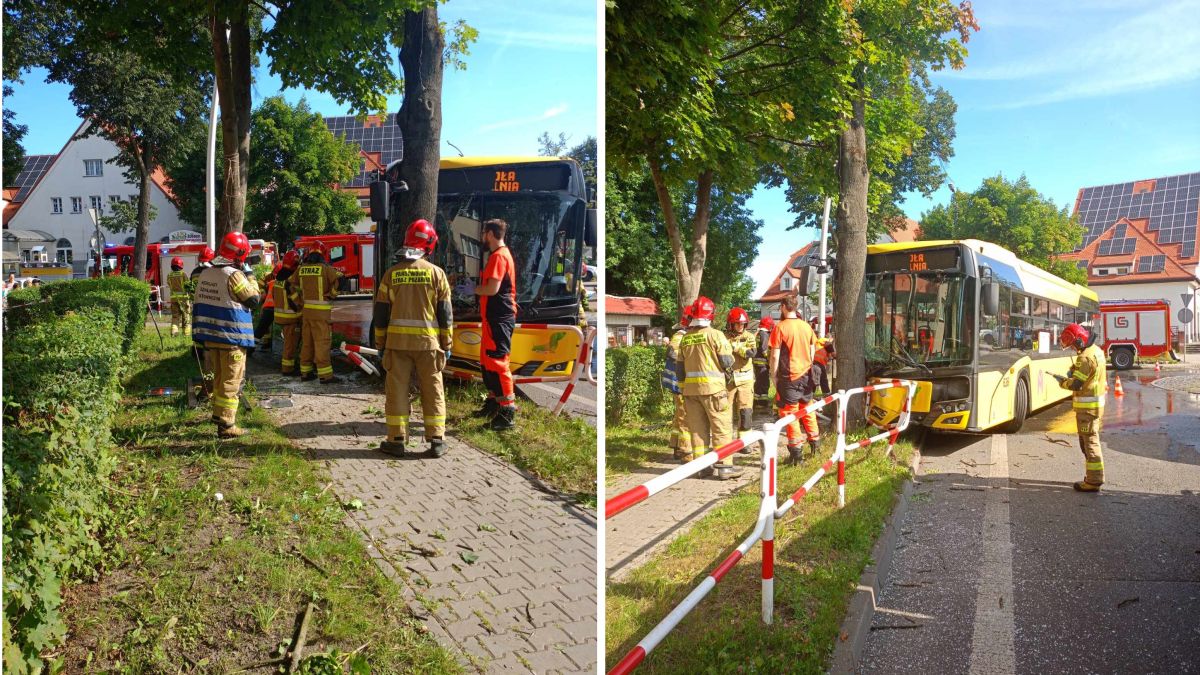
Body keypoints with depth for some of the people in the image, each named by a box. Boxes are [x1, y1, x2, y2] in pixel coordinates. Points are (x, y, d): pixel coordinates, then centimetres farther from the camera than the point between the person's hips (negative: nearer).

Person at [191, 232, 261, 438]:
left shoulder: (205, 273, 8)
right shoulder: (234, 275, -17)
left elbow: (199, 303, 13)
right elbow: (253, 299, -9)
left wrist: (203, 336, 20)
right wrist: (250, 276, 2)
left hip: (210, 335, 8)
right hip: (232, 338, -8)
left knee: (219, 377, 22)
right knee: (231, 381, -2)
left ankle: (218, 413, 35)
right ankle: (226, 425, -1)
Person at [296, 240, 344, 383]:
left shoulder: (301, 268, 8)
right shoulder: (325, 268, -10)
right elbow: (339, 281, -14)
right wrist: (331, 294, 1)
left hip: (306, 309, 6)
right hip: (321, 311, -6)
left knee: (307, 341, 13)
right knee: (322, 341, -5)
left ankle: (305, 372, 18)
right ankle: (325, 374, -6)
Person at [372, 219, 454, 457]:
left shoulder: (392, 273, 2)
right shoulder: (436, 273, -2)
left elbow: (381, 312, 4)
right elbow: (445, 312, -1)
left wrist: (380, 343, 13)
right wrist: (447, 344, 6)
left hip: (397, 341, 1)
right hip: (428, 341, -1)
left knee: (397, 390, 7)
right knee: (433, 391, 7)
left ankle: (397, 440, 9)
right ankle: (436, 440, 8)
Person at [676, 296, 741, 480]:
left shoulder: (685, 338, 9)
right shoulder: (714, 334, -8)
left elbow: (680, 367, 12)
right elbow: (727, 362, -7)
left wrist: (683, 387, 20)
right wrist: (729, 351, 13)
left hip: (690, 388, 5)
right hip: (711, 387, -5)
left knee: (698, 428, 10)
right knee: (721, 427, 1)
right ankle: (724, 466, 0)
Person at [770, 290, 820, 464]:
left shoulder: (780, 327, -12)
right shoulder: (806, 326, 4)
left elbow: (775, 356, -12)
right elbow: (812, 351, 12)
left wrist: (774, 375, -4)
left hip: (789, 376, -6)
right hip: (806, 374, 6)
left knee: (790, 412, 0)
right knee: (807, 408, 20)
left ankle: (796, 450, 1)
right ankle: (815, 441, 30)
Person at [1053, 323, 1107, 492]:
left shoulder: (1085, 357, -22)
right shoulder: (1097, 350, 10)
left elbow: (1076, 384, -23)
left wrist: (1061, 381, -6)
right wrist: (1073, 373, 8)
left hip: (1087, 406, -10)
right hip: (1096, 402, 10)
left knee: (1089, 442, -4)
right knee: (1091, 440, 19)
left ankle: (1093, 481, 0)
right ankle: (1094, 476, 27)